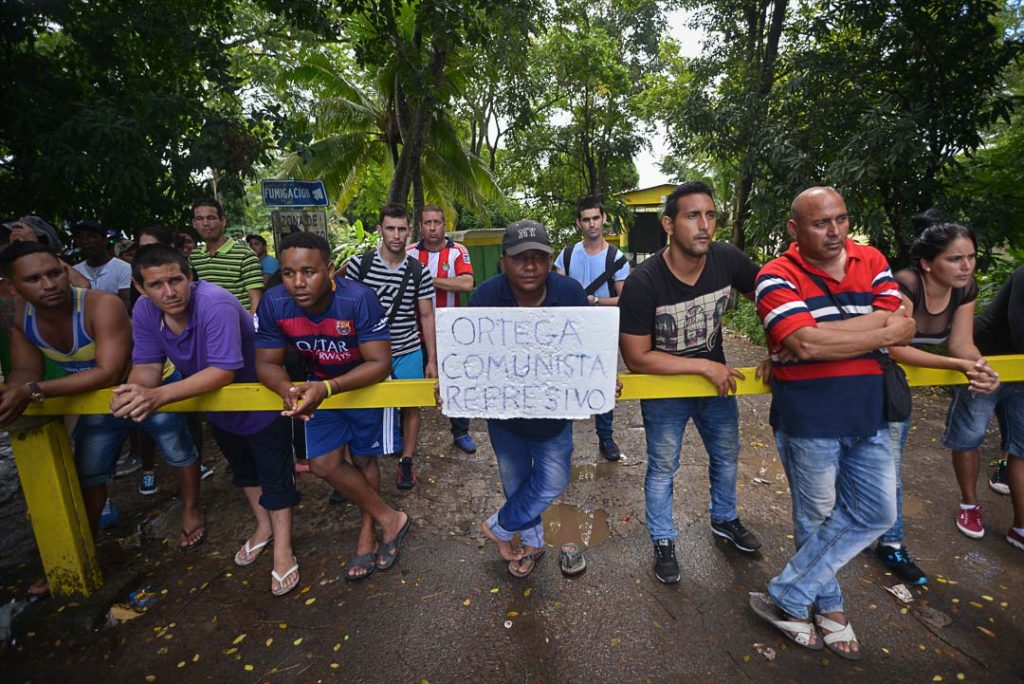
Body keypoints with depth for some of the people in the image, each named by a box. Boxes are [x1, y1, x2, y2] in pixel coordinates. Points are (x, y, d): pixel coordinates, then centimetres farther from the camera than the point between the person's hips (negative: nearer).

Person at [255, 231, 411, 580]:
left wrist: (328, 388, -45)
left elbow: (380, 363, -32)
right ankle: (389, 519, 17)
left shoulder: (358, 299, -35)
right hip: (319, 386, 4)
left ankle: (368, 534, 31)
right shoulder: (273, 304, -22)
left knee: (364, 460, 9)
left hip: (365, 382, -4)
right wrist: (288, 390, -34)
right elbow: (266, 362, -12)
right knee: (323, 464, 0)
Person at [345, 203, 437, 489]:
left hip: (409, 352, 1)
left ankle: (406, 462, 25)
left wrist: (432, 360, 1)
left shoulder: (419, 272, -3)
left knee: (411, 405, 7)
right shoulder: (358, 264, -6)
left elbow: (426, 317, 2)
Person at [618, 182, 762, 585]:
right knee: (662, 468, 10)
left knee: (727, 456, 22)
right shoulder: (643, 283, -29)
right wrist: (704, 365, -25)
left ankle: (724, 519, 50)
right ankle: (663, 542, 34)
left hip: (717, 379, 5)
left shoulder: (727, 260, -18)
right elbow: (636, 357, -26)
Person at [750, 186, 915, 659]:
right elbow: (805, 342, -25)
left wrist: (819, 336, -21)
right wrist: (883, 331, -13)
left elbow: (900, 325, -9)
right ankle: (828, 606, 37)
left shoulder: (872, 262, 5)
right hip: (808, 420, -5)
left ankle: (785, 596, 26)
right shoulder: (777, 277, -11)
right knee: (818, 518, 11)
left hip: (868, 415, 6)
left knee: (877, 513, 12)